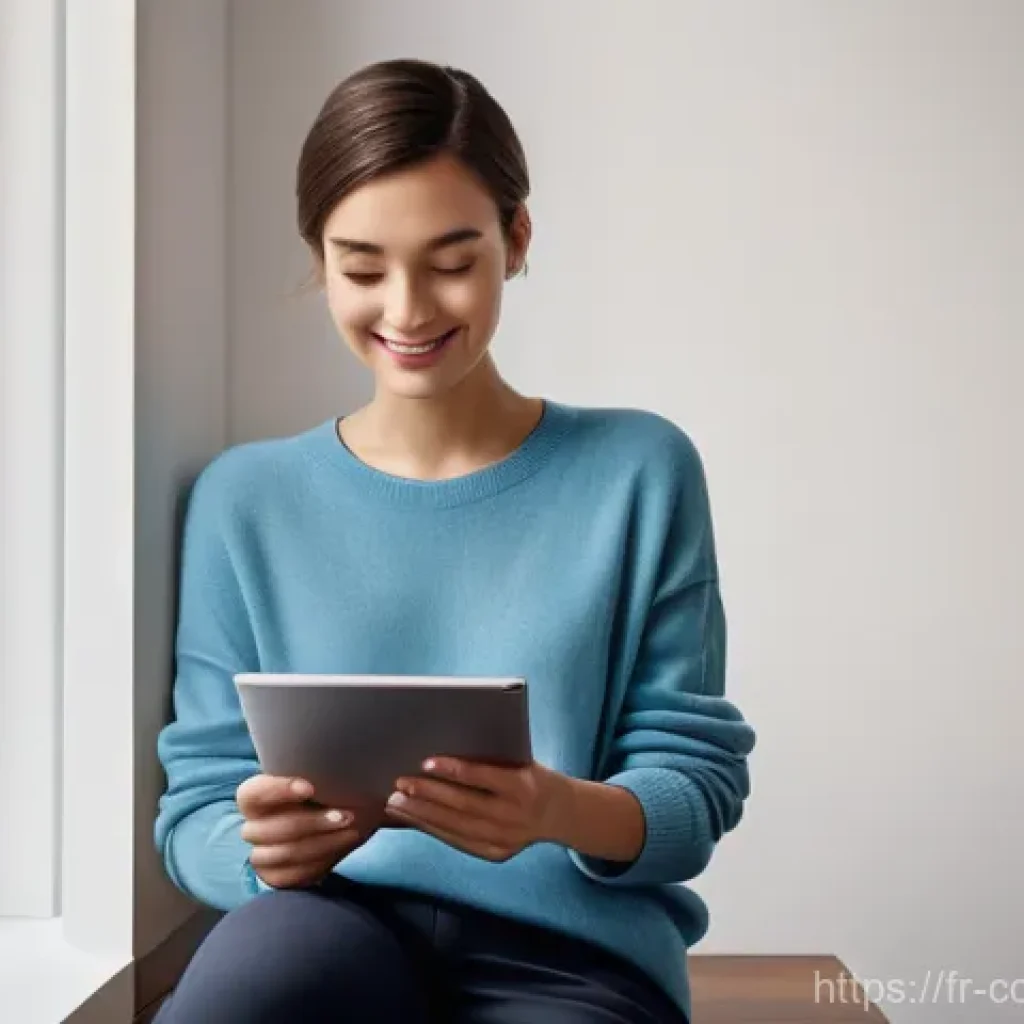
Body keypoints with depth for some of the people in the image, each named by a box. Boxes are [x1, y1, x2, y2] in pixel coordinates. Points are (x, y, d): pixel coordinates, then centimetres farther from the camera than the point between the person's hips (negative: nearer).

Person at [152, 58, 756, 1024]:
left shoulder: (639, 471, 4)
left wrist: (565, 812, -21)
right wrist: (265, 848, -18)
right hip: (339, 917, 0)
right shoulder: (247, 498, 7)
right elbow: (198, 810, 5)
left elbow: (698, 781, 2)